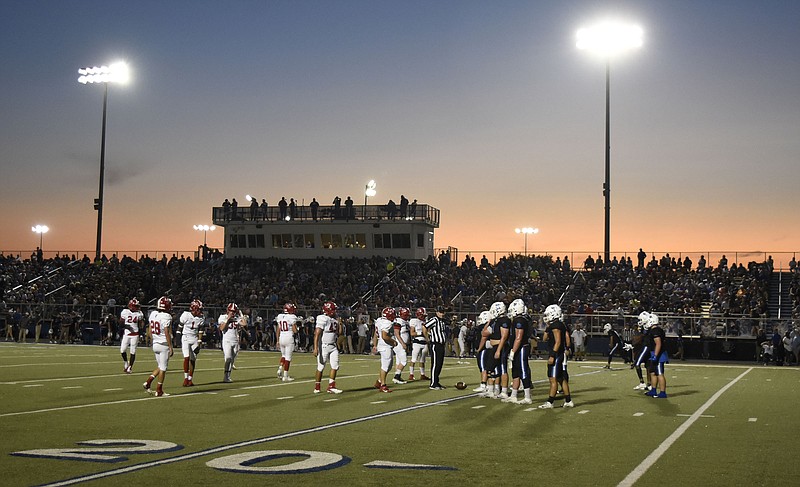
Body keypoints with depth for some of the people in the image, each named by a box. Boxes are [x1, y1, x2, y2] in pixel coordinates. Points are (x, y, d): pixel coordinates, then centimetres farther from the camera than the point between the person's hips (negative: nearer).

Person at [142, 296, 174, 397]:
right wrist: (171, 347, -13)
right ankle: (159, 391, 7)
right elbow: (167, 334, -19)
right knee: (163, 368, 2)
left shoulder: (153, 314, 4)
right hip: (164, 345, -7)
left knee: (160, 367, 20)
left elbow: (149, 331, 11)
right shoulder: (166, 317, -18)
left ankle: (148, 383, 10)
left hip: (155, 344, 7)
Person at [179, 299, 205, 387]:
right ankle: (185, 378, -10)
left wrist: (199, 343, -2)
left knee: (193, 360, 4)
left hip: (195, 339, 3)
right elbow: (180, 328, 0)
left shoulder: (201, 318, -2)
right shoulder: (185, 315, -12)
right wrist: (179, 340, 4)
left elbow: (200, 331, 3)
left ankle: (190, 380, 12)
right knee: (186, 357, -16)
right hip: (185, 338, -3)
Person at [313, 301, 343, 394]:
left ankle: (331, 387, 8)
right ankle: (317, 387, 16)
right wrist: (315, 348, -26)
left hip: (333, 346, 7)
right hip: (323, 346, -7)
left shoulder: (335, 319, 9)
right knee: (321, 367, 2)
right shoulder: (323, 319, -16)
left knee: (335, 366, 2)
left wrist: (339, 323, 5)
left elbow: (339, 333, 16)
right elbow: (317, 334, -20)